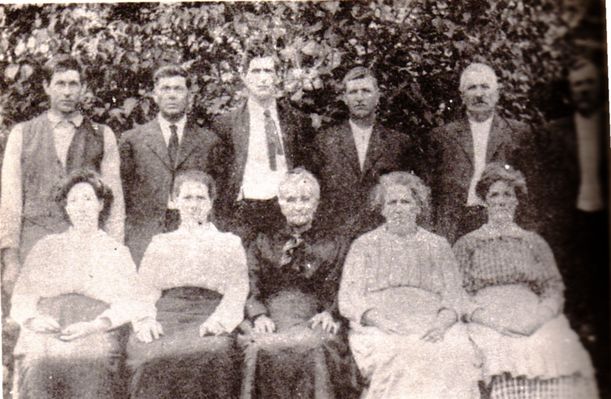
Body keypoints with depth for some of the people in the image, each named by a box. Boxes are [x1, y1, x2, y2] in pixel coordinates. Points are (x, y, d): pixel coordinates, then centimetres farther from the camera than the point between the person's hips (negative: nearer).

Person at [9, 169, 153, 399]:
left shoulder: (116, 252, 17)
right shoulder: (45, 248, 22)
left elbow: (132, 302, 4)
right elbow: (22, 298, 16)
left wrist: (94, 325, -13)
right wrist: (34, 319, -7)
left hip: (95, 346, -1)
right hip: (42, 344, 1)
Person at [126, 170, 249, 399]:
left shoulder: (229, 243, 22)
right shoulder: (160, 244, 27)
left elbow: (237, 290, 8)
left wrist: (218, 320, -13)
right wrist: (144, 320, -8)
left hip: (208, 318, -1)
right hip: (165, 317, 1)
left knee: (213, 352, -35)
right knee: (148, 354, -32)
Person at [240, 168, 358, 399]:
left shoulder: (335, 245, 21)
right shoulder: (263, 245, 23)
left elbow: (339, 291, 10)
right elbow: (251, 292, 13)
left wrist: (328, 313, -11)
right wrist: (259, 316, -8)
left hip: (313, 324, -1)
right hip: (272, 326, 1)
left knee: (316, 352, -35)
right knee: (261, 351, -33)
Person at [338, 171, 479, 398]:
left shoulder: (438, 246, 20)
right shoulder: (364, 246, 15)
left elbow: (454, 295, 12)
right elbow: (348, 299, 6)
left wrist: (442, 324, -11)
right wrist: (380, 320, -13)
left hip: (432, 328, 2)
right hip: (379, 329, -1)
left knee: (454, 360, -30)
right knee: (403, 361, -34)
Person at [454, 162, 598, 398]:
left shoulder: (535, 243, 21)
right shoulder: (467, 245, 15)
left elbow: (554, 290, 13)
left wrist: (538, 317, -8)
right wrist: (491, 318, -10)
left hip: (535, 323, 2)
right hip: (485, 325, -2)